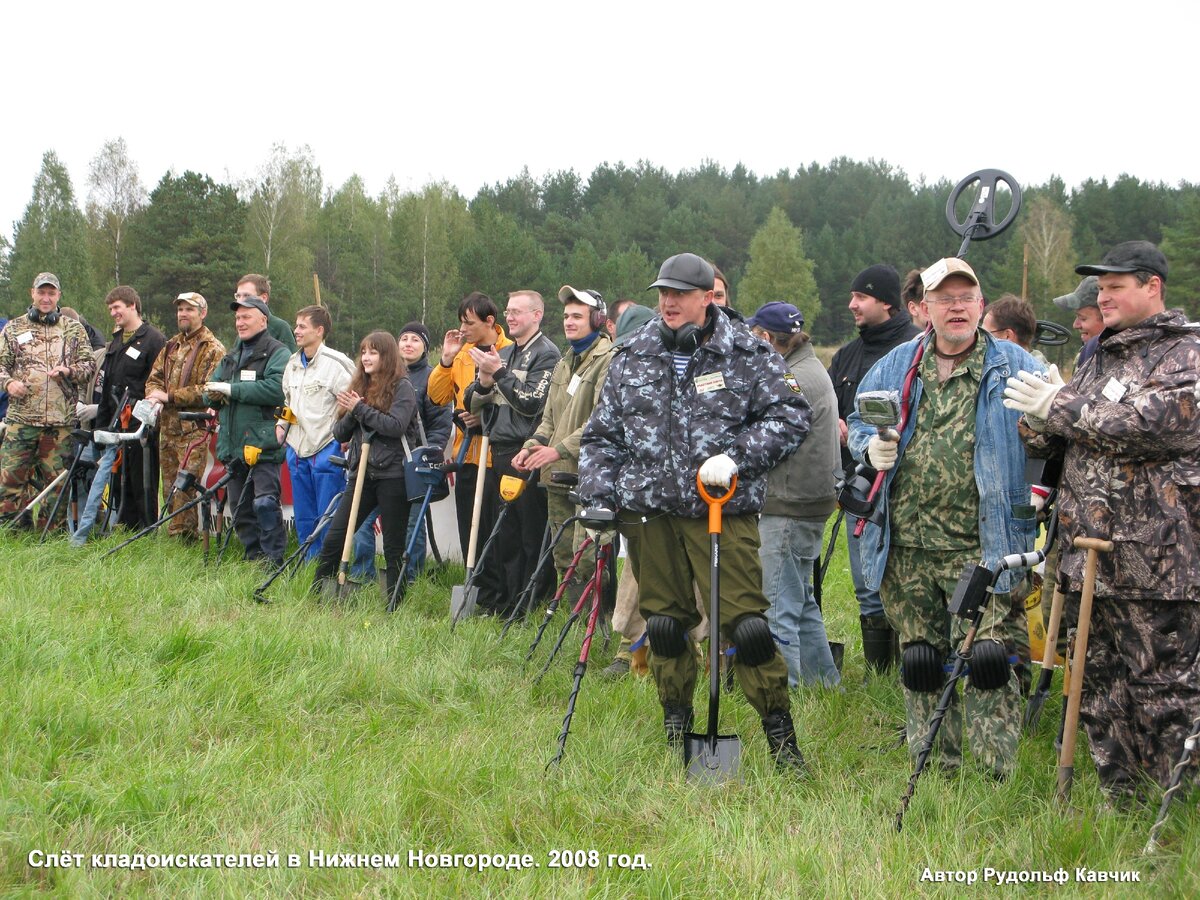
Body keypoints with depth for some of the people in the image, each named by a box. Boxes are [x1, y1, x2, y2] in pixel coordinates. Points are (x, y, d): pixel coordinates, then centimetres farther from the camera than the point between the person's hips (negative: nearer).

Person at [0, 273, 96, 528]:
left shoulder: (74, 330, 13)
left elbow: (89, 364, 11)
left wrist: (68, 370, -9)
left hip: (61, 419, 0)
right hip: (21, 416, 0)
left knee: (55, 479, 2)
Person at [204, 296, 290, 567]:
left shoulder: (277, 353, -3)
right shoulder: (231, 357, 23)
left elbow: (276, 389, -20)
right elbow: (209, 392, 21)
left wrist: (232, 389, -17)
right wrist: (214, 394, -4)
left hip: (263, 445, -8)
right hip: (233, 447, 8)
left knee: (265, 503, -14)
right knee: (240, 509, 10)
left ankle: (273, 562, -9)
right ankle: (254, 559, 19)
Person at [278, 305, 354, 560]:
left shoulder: (336, 363, -12)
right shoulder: (293, 364, 12)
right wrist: (281, 424, 13)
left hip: (327, 449, -8)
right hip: (297, 450, 8)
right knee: (303, 519, 14)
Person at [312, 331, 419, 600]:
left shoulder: (402, 387, -2)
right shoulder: (359, 387, 15)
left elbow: (396, 426, -18)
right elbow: (339, 434, 13)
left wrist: (360, 409, -13)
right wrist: (351, 414, -7)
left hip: (392, 475, -6)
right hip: (362, 474, 6)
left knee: (393, 547, 1)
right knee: (333, 538, 2)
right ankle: (316, 594, 10)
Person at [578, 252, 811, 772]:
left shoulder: (747, 354, 1)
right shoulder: (633, 358, 12)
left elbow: (790, 415, -3)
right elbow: (601, 435, 18)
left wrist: (736, 458, -15)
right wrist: (596, 495, 5)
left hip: (723, 511, -3)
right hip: (647, 513, 4)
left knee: (746, 622, -9)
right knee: (664, 623, 9)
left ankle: (780, 732, 2)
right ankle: (675, 727, 25)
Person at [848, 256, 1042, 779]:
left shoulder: (1013, 368, 3)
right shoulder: (895, 367, 13)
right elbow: (858, 421, 24)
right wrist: (870, 448, 1)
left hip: (980, 549, -4)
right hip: (905, 548, 4)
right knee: (919, 662, 11)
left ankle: (998, 776, -1)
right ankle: (934, 768, 24)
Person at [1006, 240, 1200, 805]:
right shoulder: (1096, 360, 20)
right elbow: (1044, 441, 20)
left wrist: (1060, 408, -15)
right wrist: (1039, 415, -5)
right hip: (1089, 557, 8)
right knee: (1100, 689, 12)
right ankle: (1121, 807, 22)